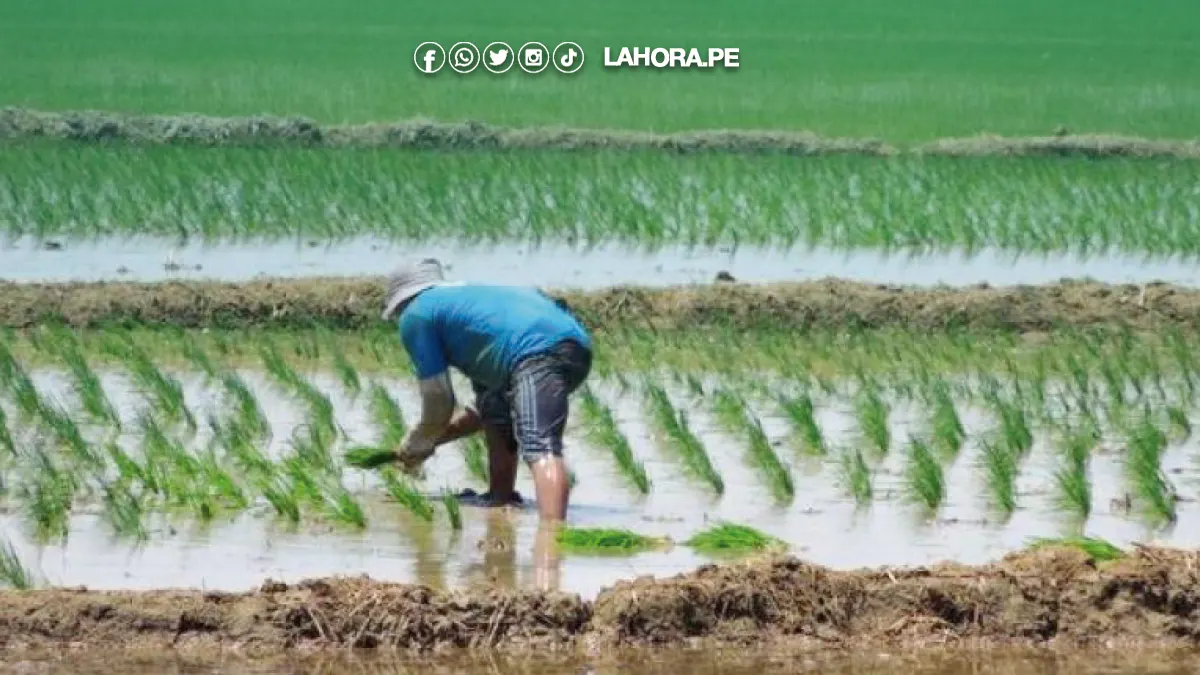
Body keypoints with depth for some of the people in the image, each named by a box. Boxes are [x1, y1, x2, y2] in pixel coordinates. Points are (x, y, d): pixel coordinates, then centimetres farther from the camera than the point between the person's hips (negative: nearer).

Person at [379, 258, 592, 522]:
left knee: (539, 447, -25)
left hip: (538, 352, -9)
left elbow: (440, 407, 14)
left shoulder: (415, 315, 16)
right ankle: (500, 499, 27)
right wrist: (428, 440, 45)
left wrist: (415, 445, 32)